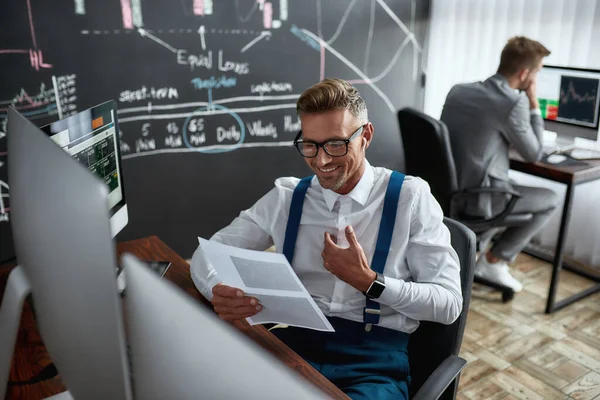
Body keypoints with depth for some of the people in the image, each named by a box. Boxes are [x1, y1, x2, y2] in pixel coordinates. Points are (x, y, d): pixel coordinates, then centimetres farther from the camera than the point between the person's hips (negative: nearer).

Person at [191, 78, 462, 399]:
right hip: (294, 341, 2)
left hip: (375, 357, -1)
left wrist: (367, 281, -13)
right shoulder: (285, 198, 7)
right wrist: (219, 293, -15)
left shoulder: (410, 197, -1)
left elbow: (449, 303, -1)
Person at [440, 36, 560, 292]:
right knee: (550, 199, 15)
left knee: (511, 186, 35)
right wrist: (534, 106, 0)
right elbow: (534, 154, -5)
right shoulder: (513, 102, -19)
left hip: (445, 189, 8)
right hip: (476, 198, -8)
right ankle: (494, 260, 16)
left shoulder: (459, 90, 3)